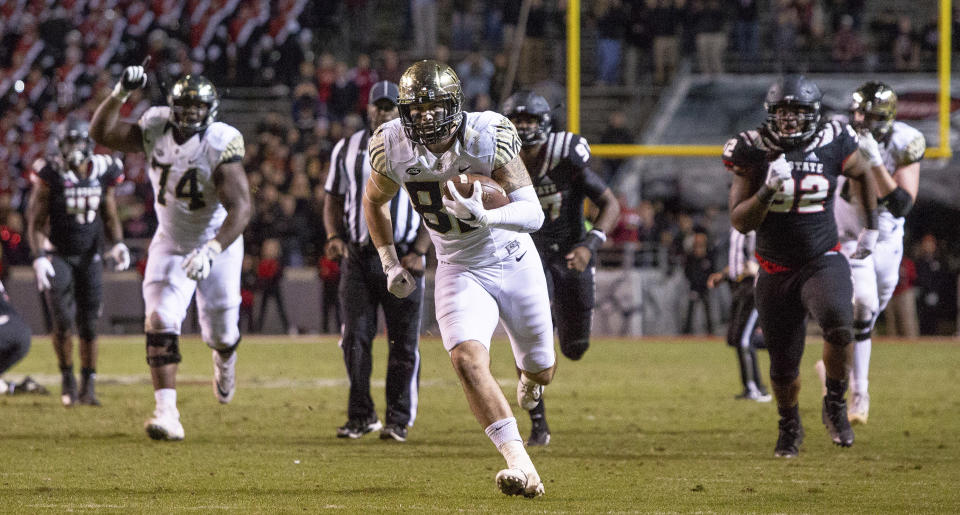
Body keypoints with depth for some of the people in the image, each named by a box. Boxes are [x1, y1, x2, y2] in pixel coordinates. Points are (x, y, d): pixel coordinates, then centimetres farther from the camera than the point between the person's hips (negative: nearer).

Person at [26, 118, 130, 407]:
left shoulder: (103, 174, -2)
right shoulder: (50, 176, -11)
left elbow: (110, 217, 10)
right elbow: (36, 222, -7)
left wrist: (118, 243, -8)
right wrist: (39, 257, -20)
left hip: (89, 256, 3)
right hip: (57, 255, -3)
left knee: (89, 325, 0)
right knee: (63, 320, -15)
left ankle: (88, 386, 11)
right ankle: (67, 378, 3)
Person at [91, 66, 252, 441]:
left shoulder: (221, 145, -25)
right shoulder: (155, 129, -11)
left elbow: (240, 209, -31)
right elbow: (101, 133, -8)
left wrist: (212, 250, -43)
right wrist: (120, 93, -23)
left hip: (218, 243, -2)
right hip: (170, 244, 2)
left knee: (220, 333, 10)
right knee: (161, 324, -16)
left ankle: (225, 360, 50)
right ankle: (166, 413, -19)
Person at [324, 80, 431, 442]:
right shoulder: (347, 150, 9)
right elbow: (333, 200, 15)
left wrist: (419, 252, -9)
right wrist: (334, 236, -4)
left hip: (401, 259, -2)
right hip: (358, 258, 2)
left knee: (404, 343, -1)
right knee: (355, 338, -2)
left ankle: (398, 419, 6)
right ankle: (360, 415, 9)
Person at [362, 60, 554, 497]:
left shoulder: (487, 138, -24)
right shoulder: (394, 149, -16)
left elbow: (534, 214, -28)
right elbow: (373, 200, 8)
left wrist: (485, 217, -46)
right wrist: (390, 263, 5)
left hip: (513, 260, -1)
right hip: (460, 270, 1)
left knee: (541, 371, 14)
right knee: (467, 361, -25)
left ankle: (528, 379, 55)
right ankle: (521, 467, -25)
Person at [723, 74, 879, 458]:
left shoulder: (832, 145, -6)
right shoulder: (753, 151, -8)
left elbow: (864, 174, 17)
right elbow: (740, 222, -10)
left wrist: (871, 228, 16)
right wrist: (768, 190, -25)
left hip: (823, 262, -1)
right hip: (776, 271, 1)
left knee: (839, 326, -30)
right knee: (783, 367, 6)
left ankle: (835, 404, -6)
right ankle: (789, 427, 36)